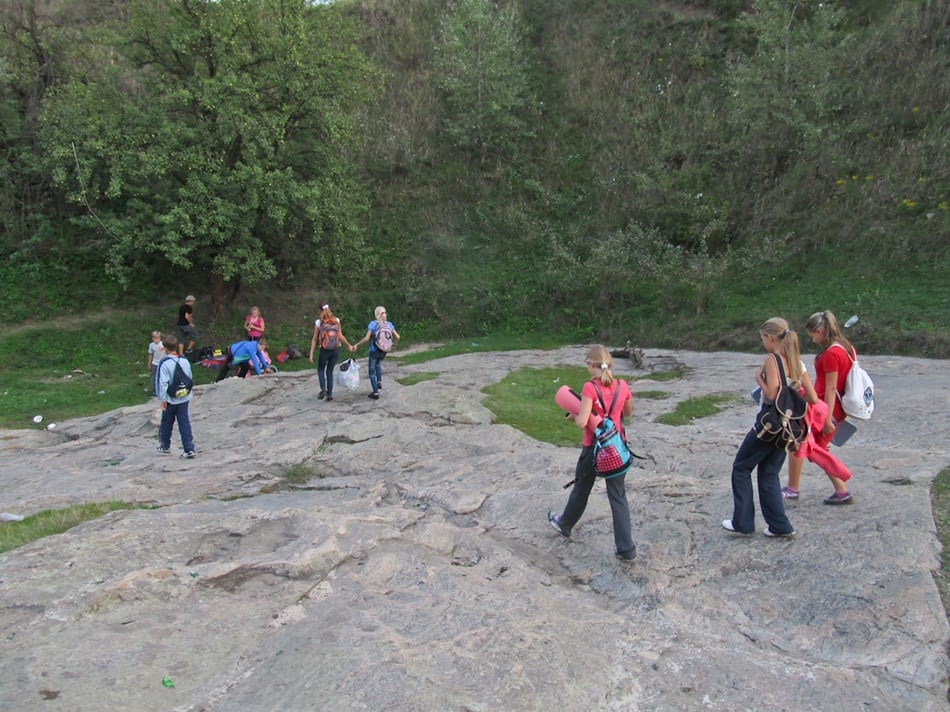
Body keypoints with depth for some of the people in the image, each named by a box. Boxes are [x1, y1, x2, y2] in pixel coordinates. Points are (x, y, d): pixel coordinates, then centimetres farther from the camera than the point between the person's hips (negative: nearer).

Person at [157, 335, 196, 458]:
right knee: (185, 424, 3)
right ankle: (189, 449, -3)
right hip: (184, 398, 4)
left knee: (166, 424, 16)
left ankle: (165, 446, 32)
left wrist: (162, 399, -11)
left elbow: (163, 383, -17)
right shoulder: (185, 361, 0)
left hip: (170, 399, -4)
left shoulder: (165, 364, -16)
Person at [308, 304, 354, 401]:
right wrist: (349, 345, 12)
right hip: (336, 350, 2)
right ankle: (329, 394, 10)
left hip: (324, 350, -2)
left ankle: (323, 388, 0)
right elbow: (340, 336, -1)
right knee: (329, 371, 17)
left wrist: (311, 354, -1)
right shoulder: (336, 321, 2)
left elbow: (314, 339, -3)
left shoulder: (318, 322, -3)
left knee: (320, 369, 21)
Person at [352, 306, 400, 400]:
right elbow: (397, 337, -2)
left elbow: (366, 338, -21)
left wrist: (356, 345, -10)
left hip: (374, 351, -4)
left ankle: (376, 393, 12)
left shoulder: (373, 324, -16)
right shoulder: (389, 324, -4)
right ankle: (379, 381, 24)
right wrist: (394, 344, 19)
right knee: (378, 362, 36)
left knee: (372, 371, 11)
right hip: (384, 351, 4)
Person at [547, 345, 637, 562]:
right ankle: (626, 548, 6)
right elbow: (628, 413, 14)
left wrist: (574, 415, -5)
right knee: (618, 497, 8)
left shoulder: (590, 388, -20)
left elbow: (582, 422, -25)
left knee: (581, 489, 19)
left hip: (594, 448, -3)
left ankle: (565, 524, 43)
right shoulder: (622, 386, -4)